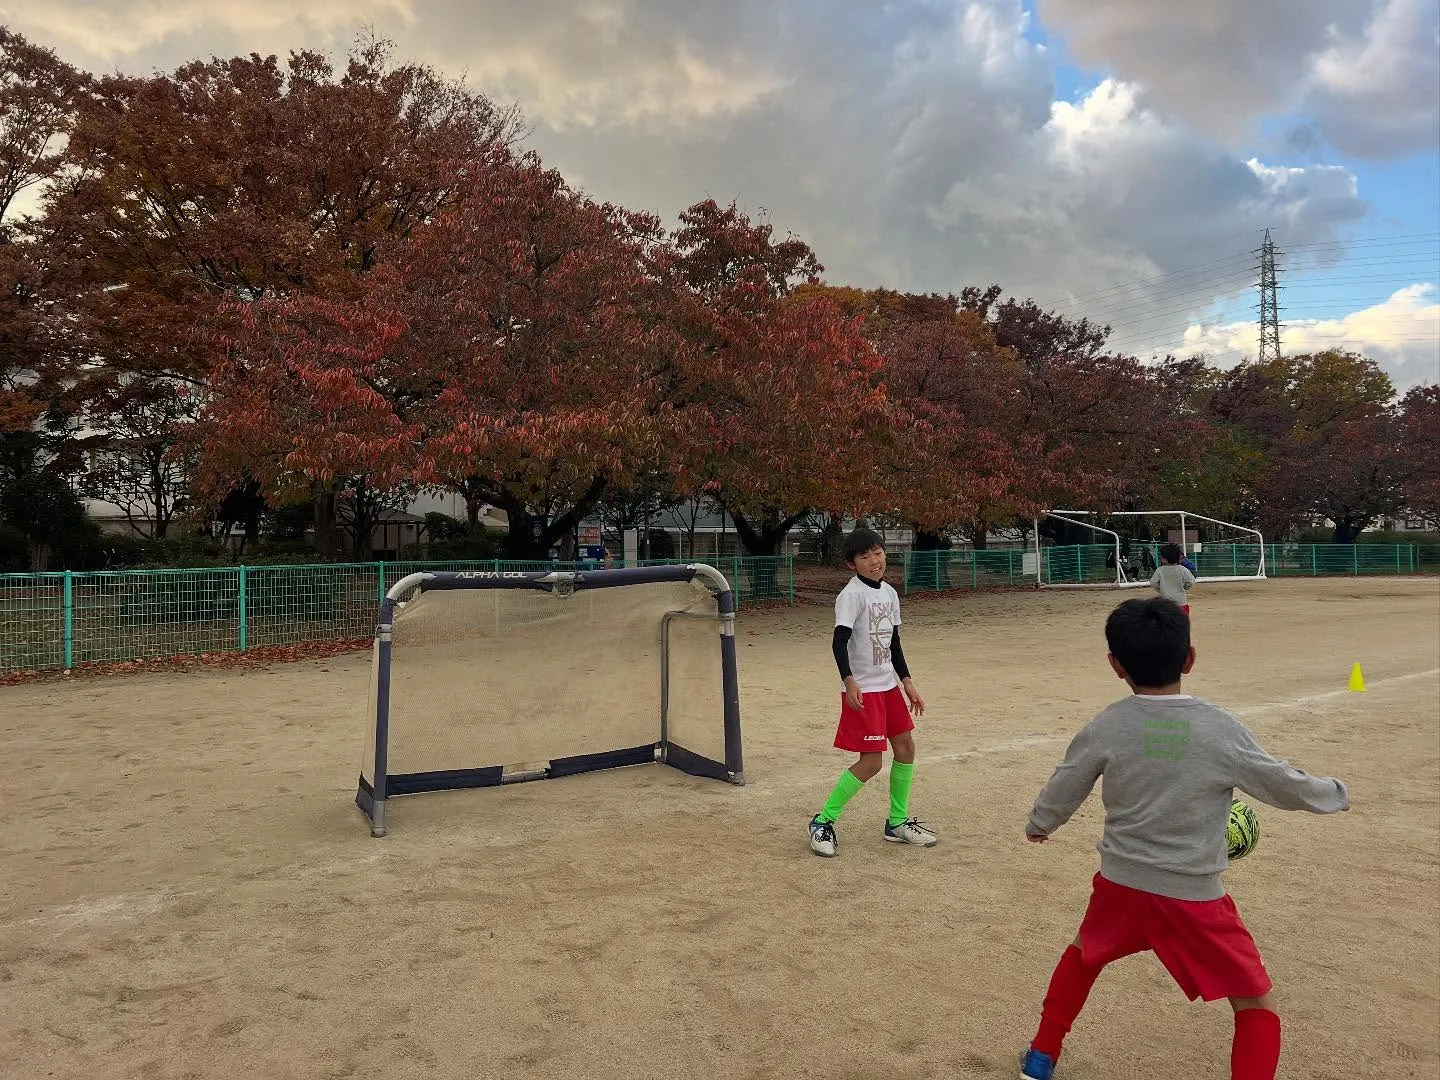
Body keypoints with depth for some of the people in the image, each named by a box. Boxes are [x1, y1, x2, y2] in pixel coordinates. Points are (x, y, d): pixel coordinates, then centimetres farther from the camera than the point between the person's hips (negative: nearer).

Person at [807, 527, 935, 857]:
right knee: (871, 762, -9)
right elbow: (839, 640, -24)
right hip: (863, 690, -8)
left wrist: (907, 682, 15)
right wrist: (849, 681, -36)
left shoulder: (889, 593, 9)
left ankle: (897, 823, 28)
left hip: (888, 685, 8)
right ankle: (823, 822, 5)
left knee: (906, 748, 11)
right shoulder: (852, 594, -15)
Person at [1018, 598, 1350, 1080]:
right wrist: (1337, 792, 21)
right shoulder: (1222, 729, -12)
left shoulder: (1105, 728, -9)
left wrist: (1038, 825, 23)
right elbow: (1290, 788, -1)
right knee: (1256, 1005, 15)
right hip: (1194, 897, -2)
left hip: (1120, 884, 3)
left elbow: (1060, 795, 1)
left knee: (1084, 954, 30)